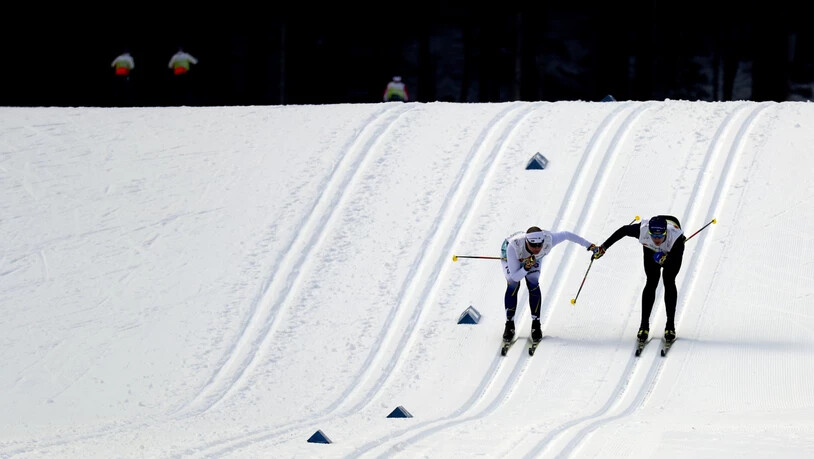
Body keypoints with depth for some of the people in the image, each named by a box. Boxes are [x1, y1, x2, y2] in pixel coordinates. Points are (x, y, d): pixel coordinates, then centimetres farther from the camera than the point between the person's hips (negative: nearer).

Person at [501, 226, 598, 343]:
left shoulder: (548, 240, -41)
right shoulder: (513, 247, -46)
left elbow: (566, 235, -20)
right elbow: (515, 277, -39)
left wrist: (589, 245, -11)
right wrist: (526, 267, -57)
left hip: (531, 258, 2)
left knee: (533, 285, -18)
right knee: (513, 285, -21)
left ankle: (536, 325, -7)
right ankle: (509, 326, -8)